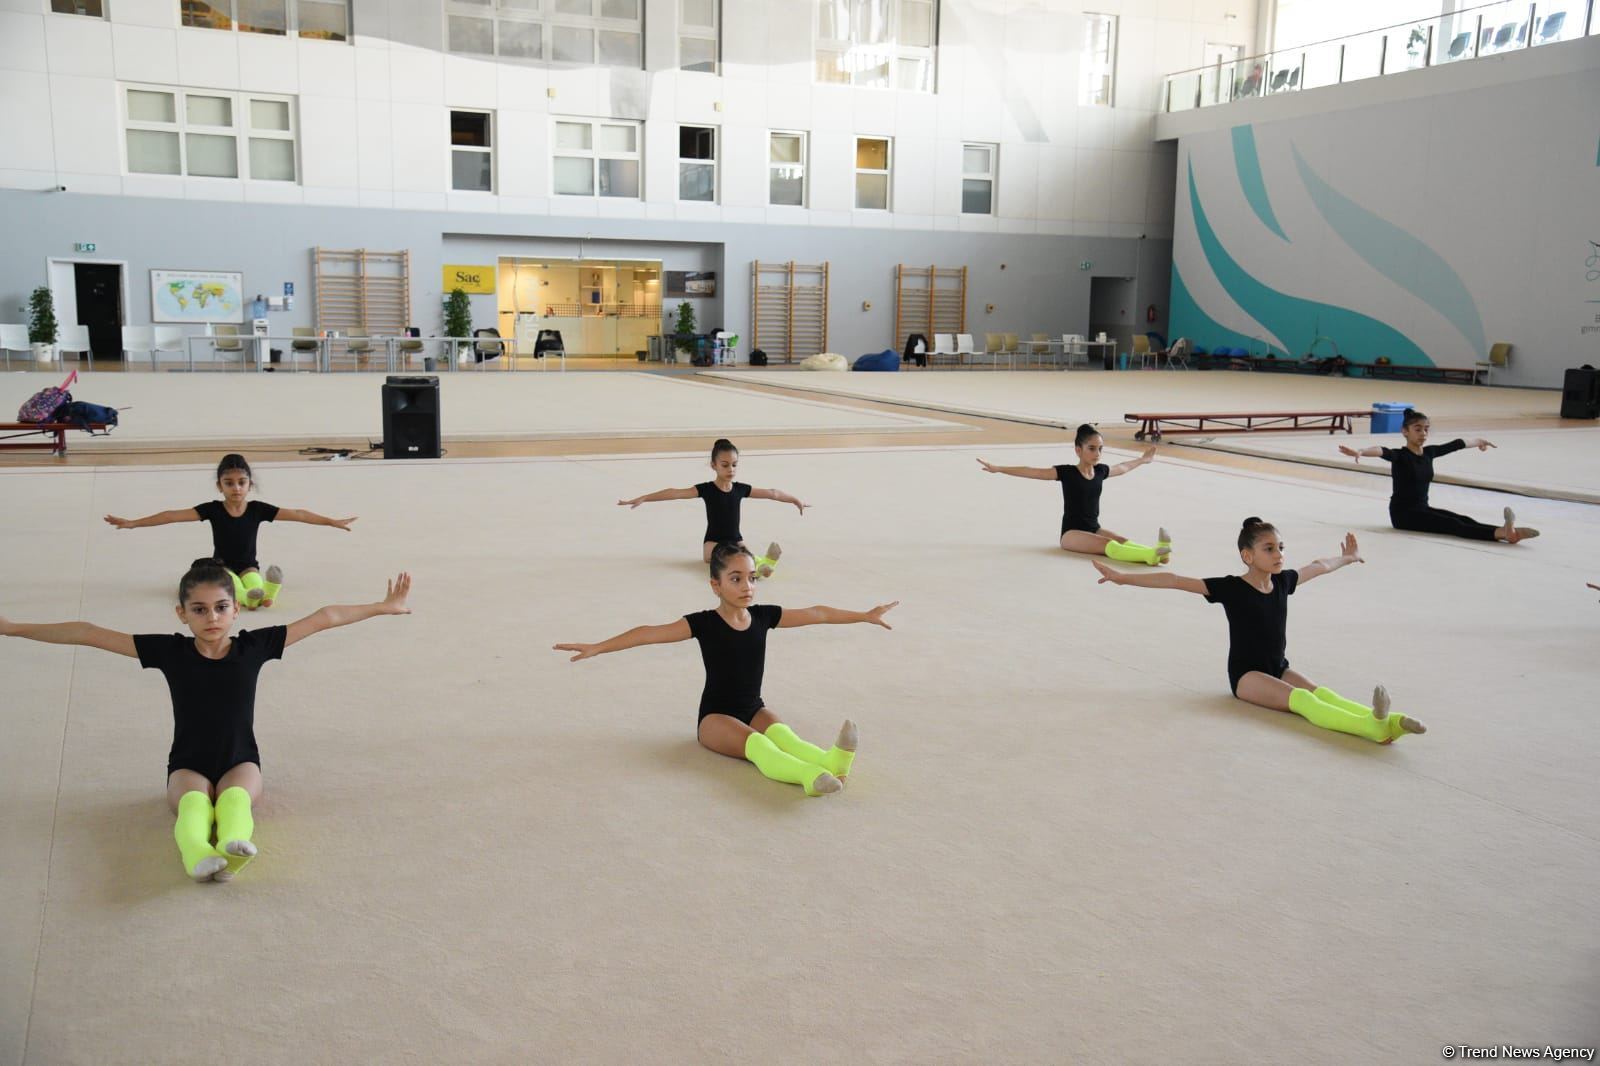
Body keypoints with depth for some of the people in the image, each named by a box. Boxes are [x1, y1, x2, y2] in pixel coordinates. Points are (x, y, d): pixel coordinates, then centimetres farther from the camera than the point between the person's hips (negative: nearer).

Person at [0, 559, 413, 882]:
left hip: (240, 763, 0)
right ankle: (197, 854, -66)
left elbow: (322, 619, -4)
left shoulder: (253, 646, -6)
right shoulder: (170, 651, -7)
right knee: (193, 798, -35)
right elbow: (89, 635, -9)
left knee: (236, 795, -34)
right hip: (188, 766, 0)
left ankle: (234, 845, -66)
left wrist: (382, 607, -2)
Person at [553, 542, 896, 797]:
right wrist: (597, 647, -27)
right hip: (716, 716, -4)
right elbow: (651, 633, -20)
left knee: (780, 732, -32)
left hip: (755, 709, 4)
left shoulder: (764, 616, 0)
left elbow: (816, 614, 7)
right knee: (755, 742, -35)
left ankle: (832, 761, -62)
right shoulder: (703, 623, -12)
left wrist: (866, 615, 14)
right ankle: (811, 776, -65)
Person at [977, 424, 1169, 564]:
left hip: (1095, 528, 6)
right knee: (1109, 545, -33)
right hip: (1072, 532, -6)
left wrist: (1143, 460, 46)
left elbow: (1123, 467, 30)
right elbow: (1031, 472, -14)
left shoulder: (1100, 471, 7)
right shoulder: (1066, 472, -10)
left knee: (1123, 541, -25)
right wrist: (998, 469, -20)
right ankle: (1150, 555, -57)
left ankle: (1155, 552, -52)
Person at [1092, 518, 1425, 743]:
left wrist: (1347, 557, 44)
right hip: (1247, 674, -6)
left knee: (1322, 692, -24)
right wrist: (1123, 578, -25)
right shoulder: (1231, 587, -13)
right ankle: (1372, 727, -54)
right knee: (1301, 698, -31)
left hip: (1280, 668, 6)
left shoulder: (1283, 581, 4)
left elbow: (1320, 567, 25)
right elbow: (1176, 581, -19)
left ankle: (1386, 722, -47)